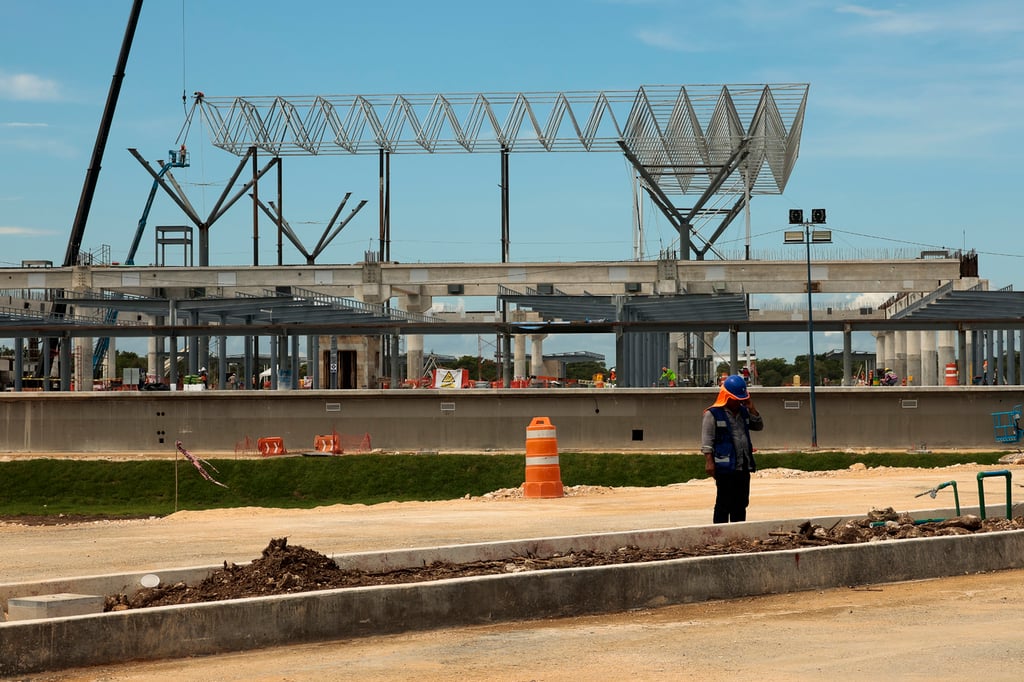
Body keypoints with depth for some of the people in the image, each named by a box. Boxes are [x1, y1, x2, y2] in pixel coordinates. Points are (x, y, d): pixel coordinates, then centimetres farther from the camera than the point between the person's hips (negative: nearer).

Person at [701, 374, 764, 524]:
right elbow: (707, 441, -9)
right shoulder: (712, 414, -6)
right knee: (724, 504, -4)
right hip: (725, 468, -7)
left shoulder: (743, 412, 15)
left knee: (741, 503, 11)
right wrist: (709, 462, -17)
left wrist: (751, 408, 3)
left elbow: (759, 426, 15)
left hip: (743, 467, 7)